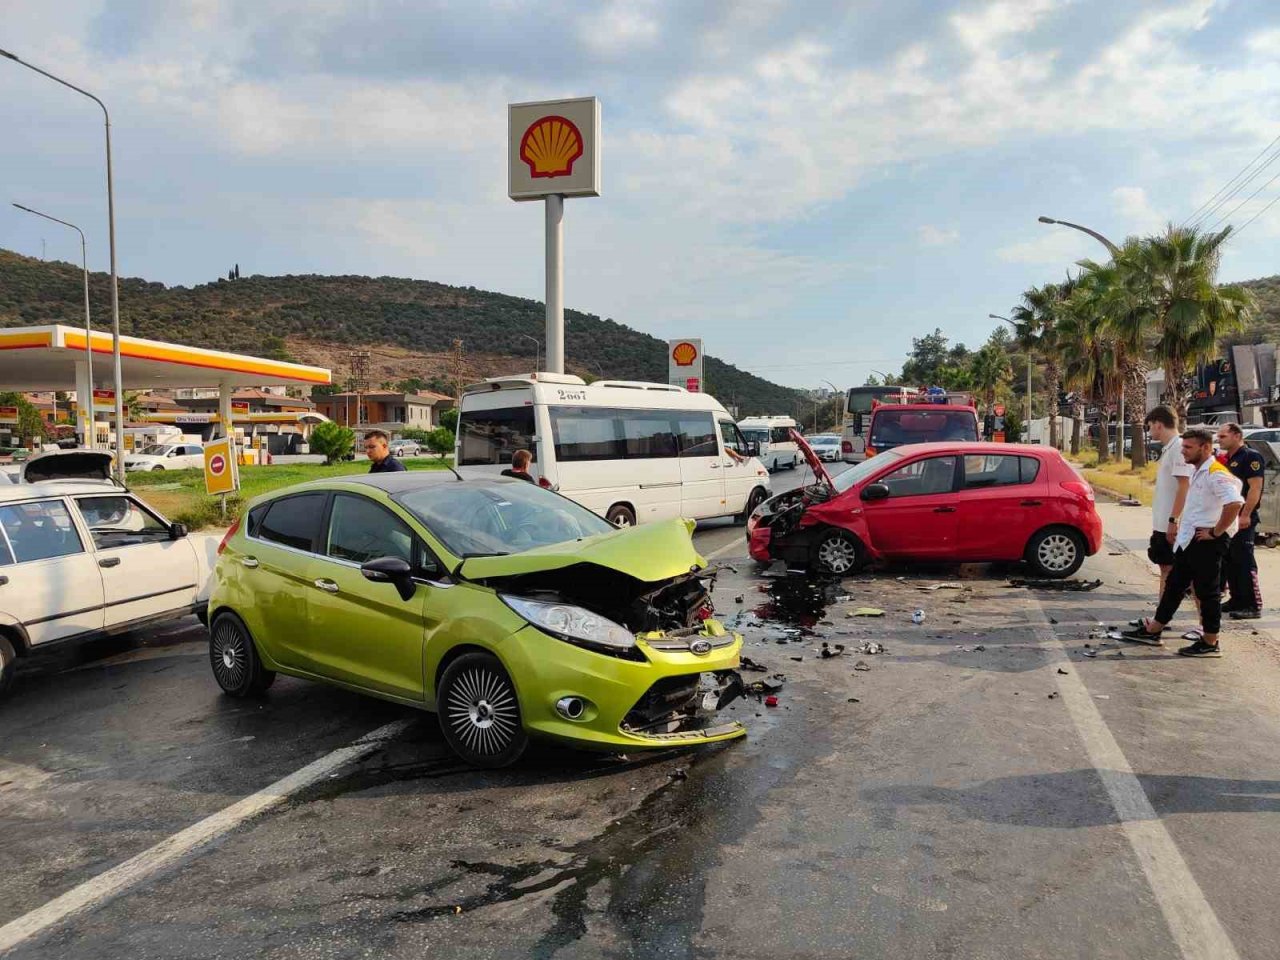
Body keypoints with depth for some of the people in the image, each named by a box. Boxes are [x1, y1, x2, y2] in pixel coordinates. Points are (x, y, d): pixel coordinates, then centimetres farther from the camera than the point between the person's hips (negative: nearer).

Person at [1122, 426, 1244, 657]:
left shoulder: (1216, 474, -17)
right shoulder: (1198, 472, 14)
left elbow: (1234, 504, -32)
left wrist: (1216, 532, -24)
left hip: (1207, 542, -10)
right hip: (1188, 540, 10)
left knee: (1208, 592, 0)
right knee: (1174, 585, 14)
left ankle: (1210, 644, 10)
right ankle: (1152, 631, 22)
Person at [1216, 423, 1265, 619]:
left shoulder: (1251, 457, -10)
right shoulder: (1227, 459, 16)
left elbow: (1255, 488, -17)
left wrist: (1245, 515, -22)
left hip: (1242, 519, -9)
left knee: (1244, 561, -7)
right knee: (1229, 561, 12)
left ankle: (1253, 605, -2)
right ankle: (1237, 600, 21)